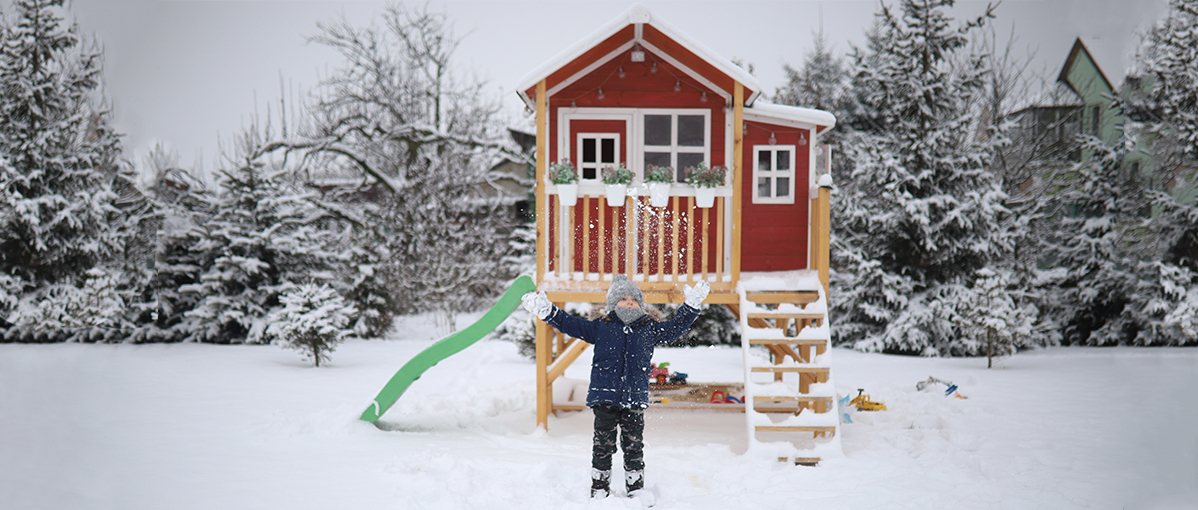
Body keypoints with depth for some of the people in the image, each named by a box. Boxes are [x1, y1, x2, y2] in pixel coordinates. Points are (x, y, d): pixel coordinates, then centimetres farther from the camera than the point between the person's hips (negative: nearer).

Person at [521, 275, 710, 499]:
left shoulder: (650, 329, 10)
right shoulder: (600, 327, 5)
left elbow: (675, 327, 19)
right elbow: (570, 325, 8)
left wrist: (692, 305, 14)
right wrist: (546, 310, 1)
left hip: (635, 398, 1)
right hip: (605, 397, -1)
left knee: (634, 446, 5)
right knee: (603, 445, 2)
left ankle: (636, 491, 16)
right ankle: (599, 491, 13)